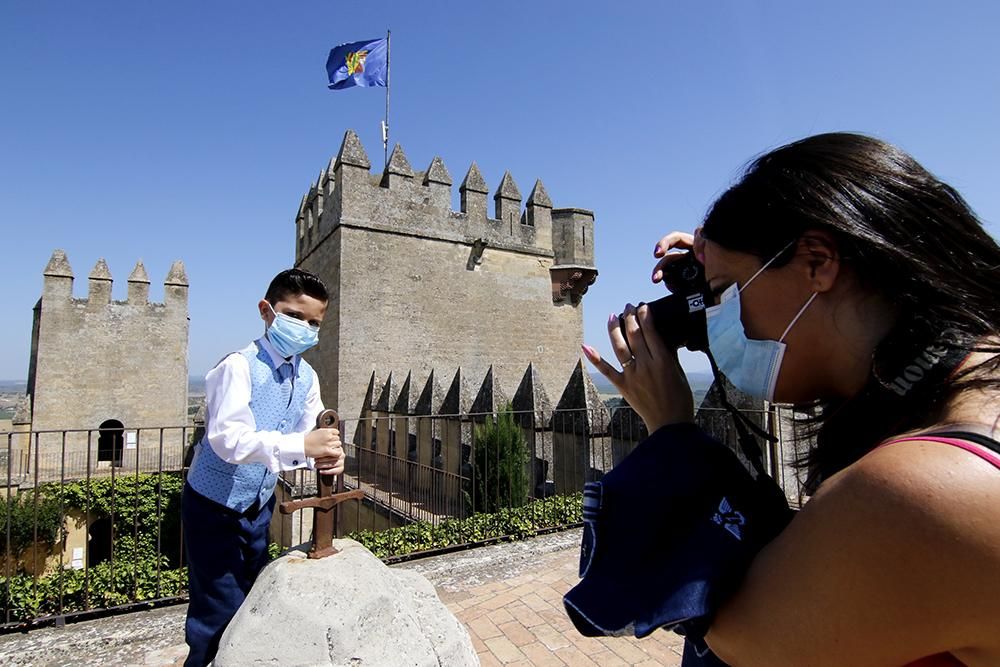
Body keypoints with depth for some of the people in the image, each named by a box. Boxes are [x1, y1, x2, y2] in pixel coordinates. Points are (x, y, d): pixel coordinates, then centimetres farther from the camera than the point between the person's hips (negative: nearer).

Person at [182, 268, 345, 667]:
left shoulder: (306, 377, -3)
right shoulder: (239, 367, -25)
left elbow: (310, 434, -7)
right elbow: (228, 439, -36)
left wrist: (327, 455, -30)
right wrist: (300, 445, -47)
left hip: (259, 505, 7)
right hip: (214, 506, -7)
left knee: (253, 600, 21)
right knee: (222, 611, 0)